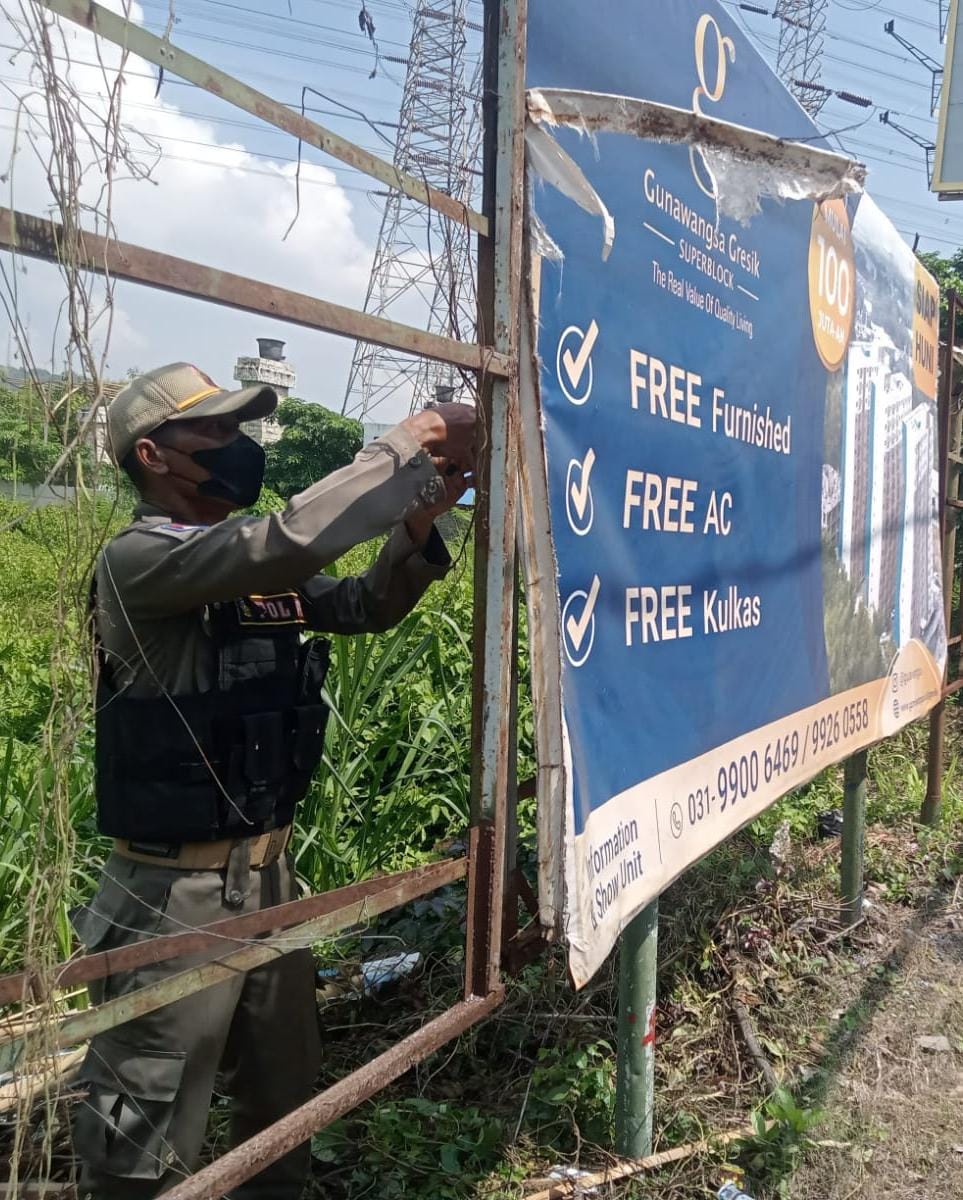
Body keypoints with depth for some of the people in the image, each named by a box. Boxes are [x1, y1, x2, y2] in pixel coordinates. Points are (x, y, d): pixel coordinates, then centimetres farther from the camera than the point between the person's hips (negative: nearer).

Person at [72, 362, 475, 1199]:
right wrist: (406, 449, -23)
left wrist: (419, 523, -8)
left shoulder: (257, 568, 7)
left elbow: (367, 606, 10)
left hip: (271, 872, 8)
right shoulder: (138, 561, -18)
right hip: (177, 894, -8)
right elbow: (292, 538, -33)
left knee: (285, 1096, 25)